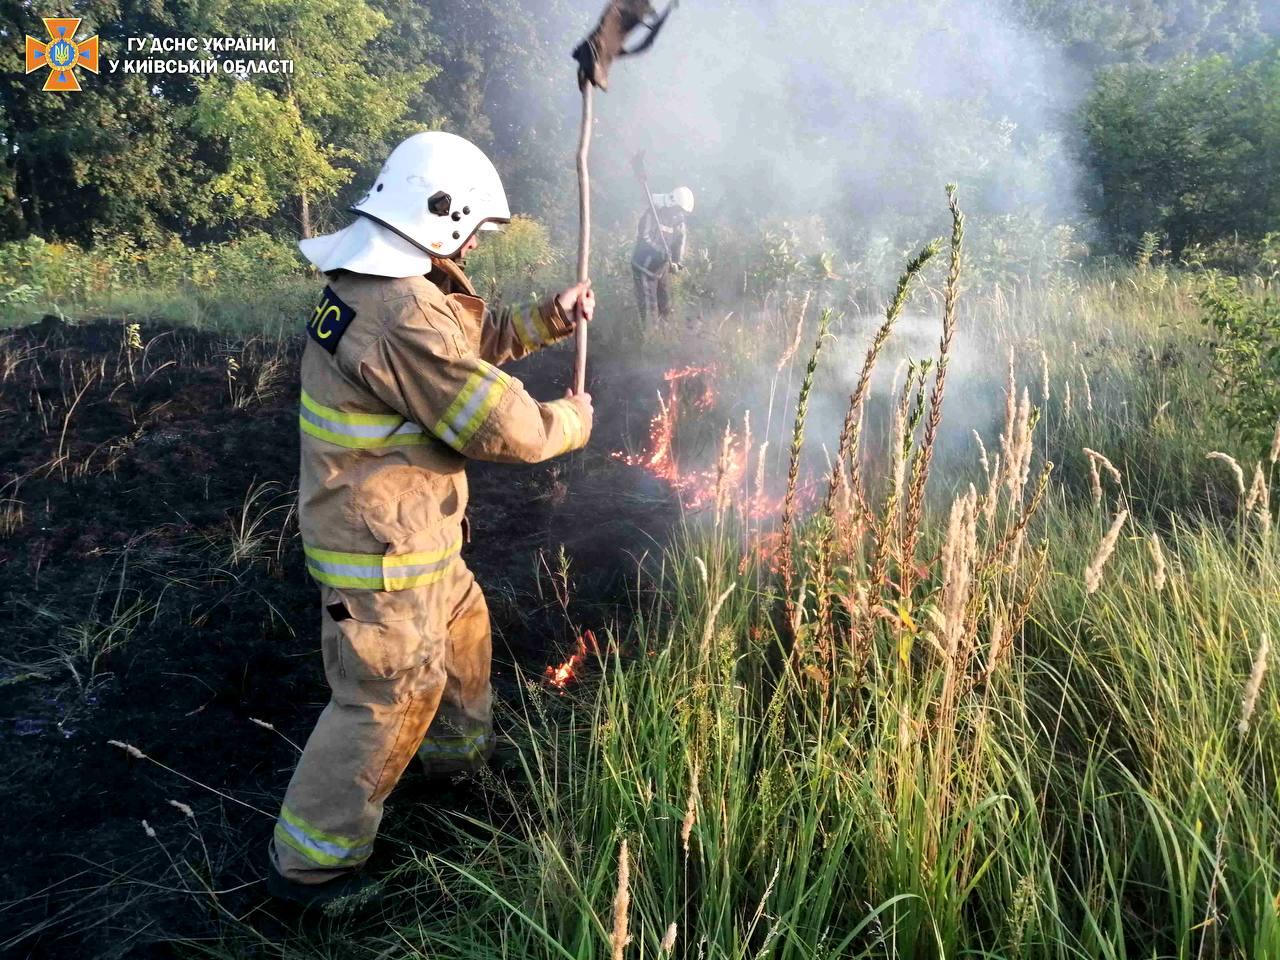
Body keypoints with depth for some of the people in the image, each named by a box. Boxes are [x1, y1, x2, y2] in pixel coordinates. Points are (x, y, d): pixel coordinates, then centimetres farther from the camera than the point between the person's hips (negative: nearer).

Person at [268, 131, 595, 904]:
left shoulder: (379, 286, 5)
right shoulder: (402, 318, -29)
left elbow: (475, 340, 19)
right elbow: (502, 427, -25)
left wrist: (551, 318, 9)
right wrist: (573, 421, -6)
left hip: (409, 530, 10)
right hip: (383, 542, -10)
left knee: (462, 625, 28)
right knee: (389, 700, 3)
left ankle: (460, 746, 52)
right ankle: (312, 862, 21)